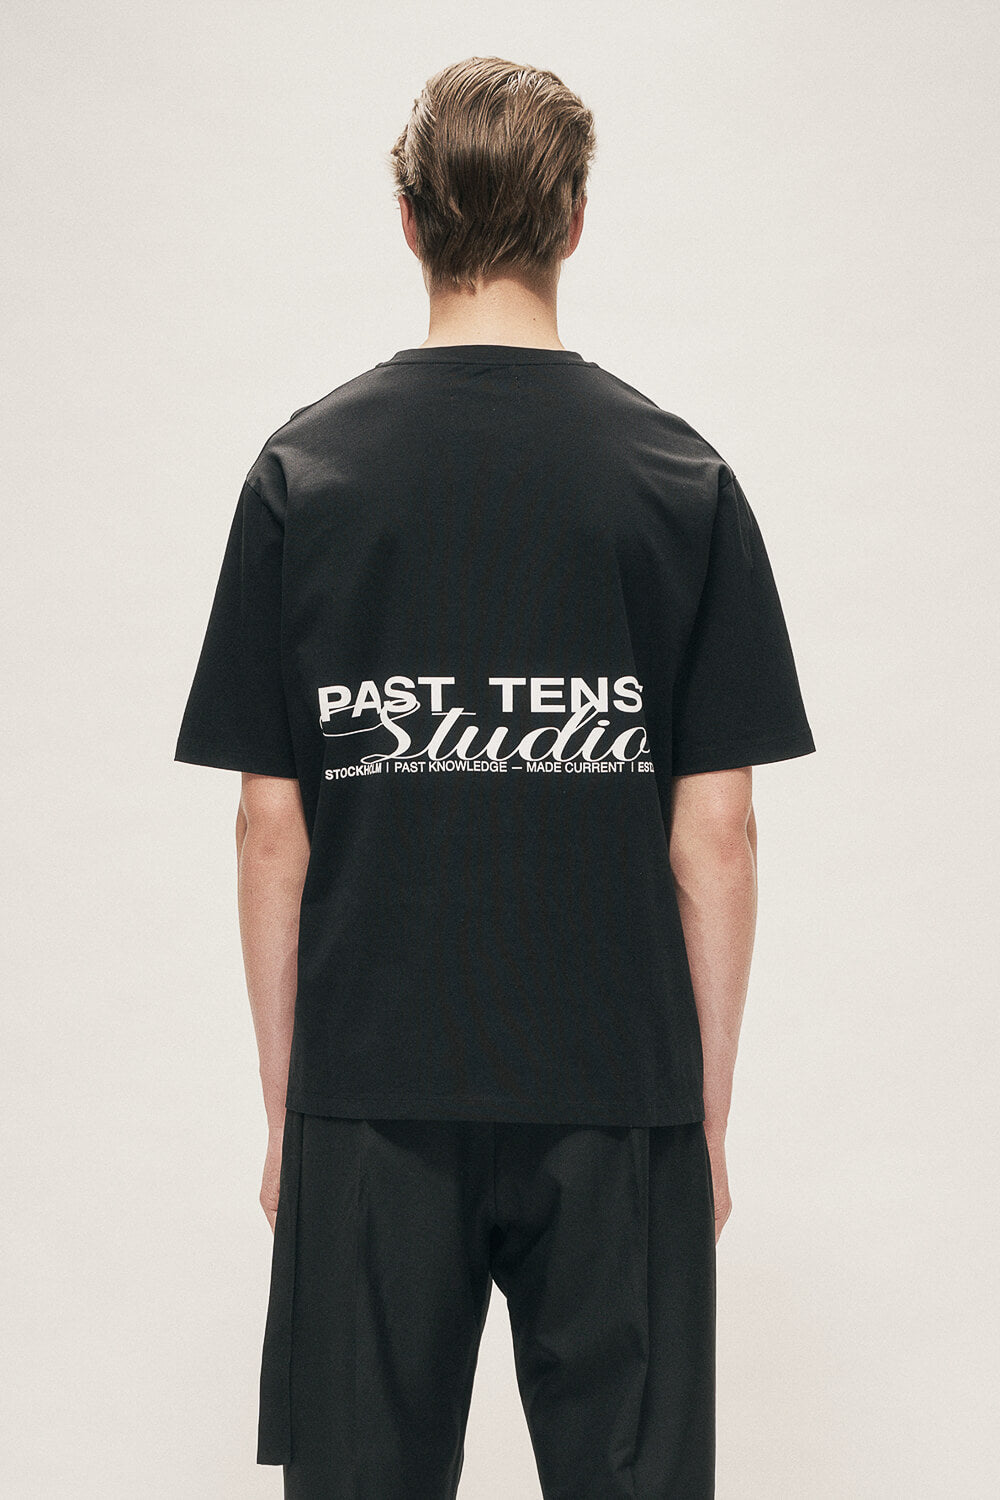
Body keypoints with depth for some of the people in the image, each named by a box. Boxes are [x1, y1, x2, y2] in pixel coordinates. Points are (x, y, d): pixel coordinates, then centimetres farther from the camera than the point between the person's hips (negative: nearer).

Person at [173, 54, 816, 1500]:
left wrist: (283, 1103, 8)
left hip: (371, 1098, 1)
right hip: (617, 1098, 0)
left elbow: (272, 827, -1)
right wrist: (708, 1112, 6)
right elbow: (714, 833, -3)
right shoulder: (680, 476, -2)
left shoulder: (303, 470, -1)